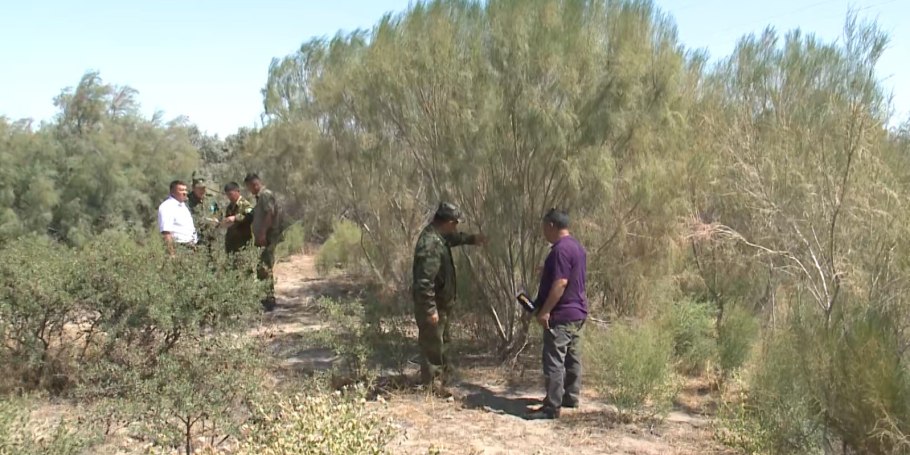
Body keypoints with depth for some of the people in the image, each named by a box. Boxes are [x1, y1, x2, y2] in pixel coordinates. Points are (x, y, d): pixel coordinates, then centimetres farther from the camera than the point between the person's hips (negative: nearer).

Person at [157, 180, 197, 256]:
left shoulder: (183, 205, 17)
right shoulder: (166, 207, -11)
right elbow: (166, 232, -19)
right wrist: (172, 253, -24)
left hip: (190, 247, 8)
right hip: (178, 247, -8)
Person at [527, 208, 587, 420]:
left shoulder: (561, 249, -19)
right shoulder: (577, 246, 13)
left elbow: (560, 283, -25)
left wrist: (545, 311, -22)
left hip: (561, 315, -11)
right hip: (577, 312, 11)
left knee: (554, 361, -8)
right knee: (572, 357, 17)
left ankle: (552, 407, -6)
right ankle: (571, 397, 26)